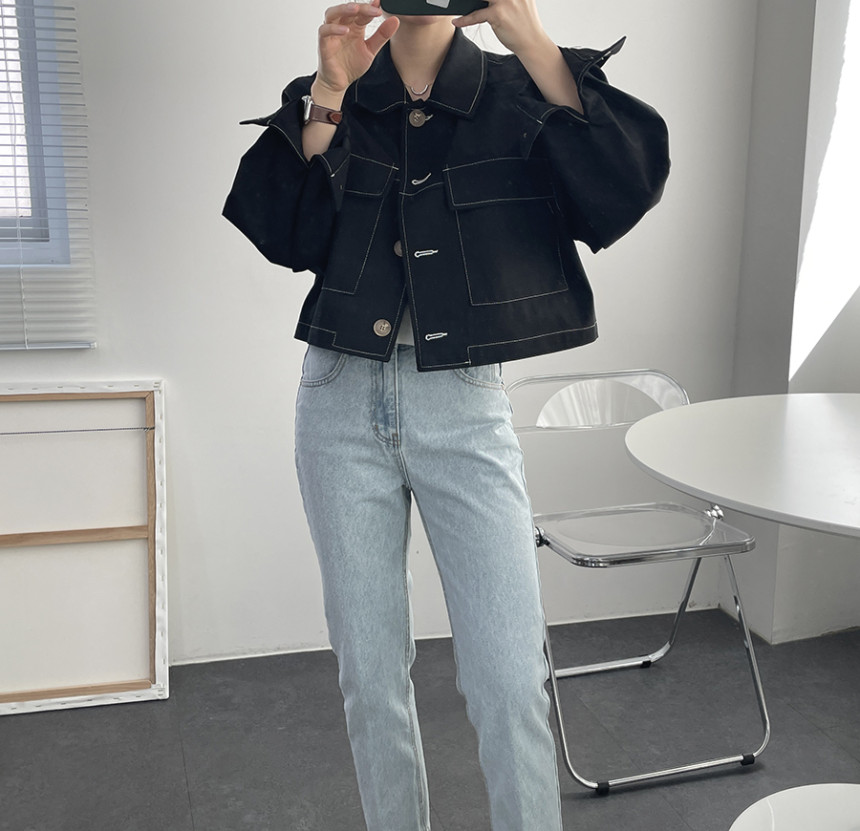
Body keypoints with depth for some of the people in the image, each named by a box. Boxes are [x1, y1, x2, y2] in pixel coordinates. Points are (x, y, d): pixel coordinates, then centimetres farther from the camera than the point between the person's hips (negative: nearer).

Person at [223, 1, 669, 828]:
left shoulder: (515, 96, 3)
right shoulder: (328, 103, 7)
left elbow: (627, 184, -15)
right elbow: (286, 235, -7)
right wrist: (327, 96, -14)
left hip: (466, 410, -2)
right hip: (343, 403, 2)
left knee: (512, 685, -6)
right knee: (370, 677, 10)